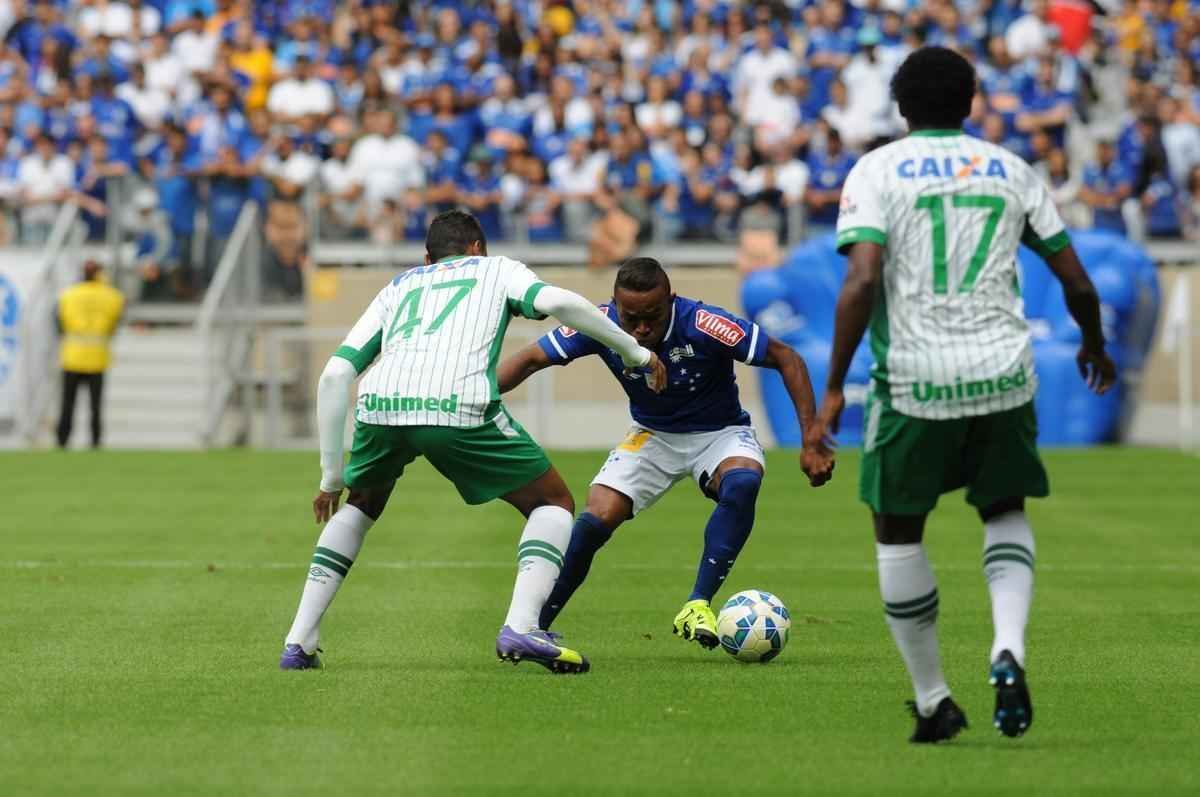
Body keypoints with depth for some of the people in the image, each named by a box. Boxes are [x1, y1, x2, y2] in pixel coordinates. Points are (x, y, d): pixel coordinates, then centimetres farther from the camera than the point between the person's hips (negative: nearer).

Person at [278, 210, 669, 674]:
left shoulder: (397, 288, 35)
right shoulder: (496, 269, 28)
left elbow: (335, 375, 25)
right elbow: (559, 303, 6)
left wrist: (331, 475, 30)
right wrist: (635, 353, 16)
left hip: (380, 405, 4)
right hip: (458, 405, -4)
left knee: (359, 506, 34)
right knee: (553, 504, 16)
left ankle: (299, 643, 24)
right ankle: (520, 629, -8)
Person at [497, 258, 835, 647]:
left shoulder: (703, 325, -30)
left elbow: (787, 359, -22)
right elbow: (530, 360, -11)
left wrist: (812, 443, -27)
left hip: (719, 433, -2)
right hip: (653, 435, 2)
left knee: (742, 483, -35)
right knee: (597, 518, -18)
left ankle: (697, 606, -27)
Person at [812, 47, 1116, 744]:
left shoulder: (877, 170, 0)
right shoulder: (1012, 170, 10)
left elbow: (862, 280, -13)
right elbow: (1077, 282, 10)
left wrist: (834, 387, -9)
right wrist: (1095, 347, 30)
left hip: (915, 378, -2)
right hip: (1003, 372, 3)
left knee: (899, 531, 16)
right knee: (1006, 513, 22)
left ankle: (933, 701, 18)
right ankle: (1009, 651, -4)